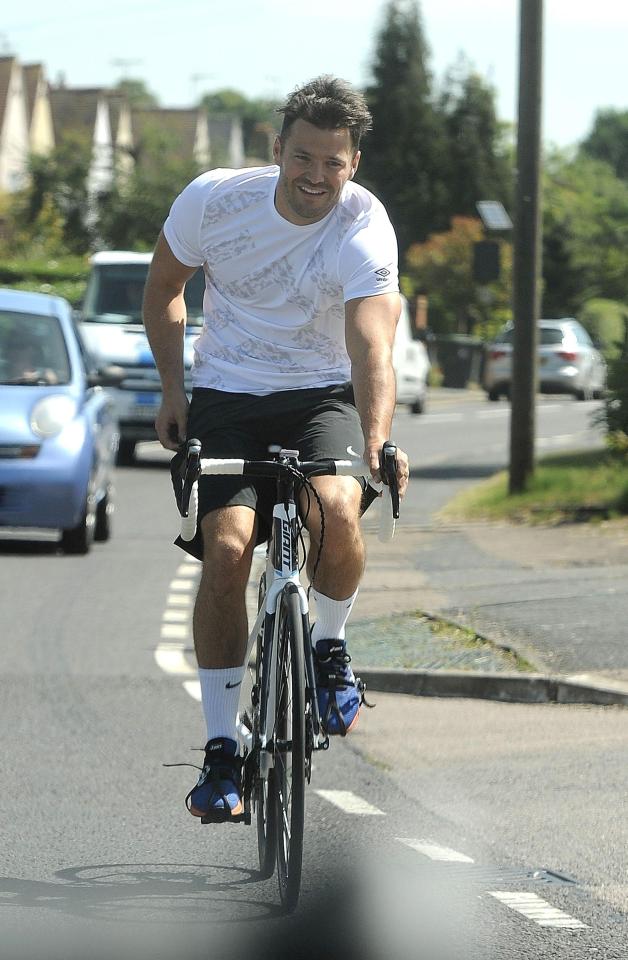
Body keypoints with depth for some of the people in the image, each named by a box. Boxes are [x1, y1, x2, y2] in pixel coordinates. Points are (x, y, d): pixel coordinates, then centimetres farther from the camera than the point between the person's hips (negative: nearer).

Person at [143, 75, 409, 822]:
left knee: (336, 512, -32)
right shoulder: (215, 199, -13)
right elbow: (163, 287, 6)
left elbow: (371, 348, -32)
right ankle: (220, 749, -9)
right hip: (226, 395, 1)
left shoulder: (364, 232, -20)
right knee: (226, 547, -19)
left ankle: (329, 648, -1)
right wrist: (171, 391, -1)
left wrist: (377, 445, -48)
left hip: (322, 395, -1)